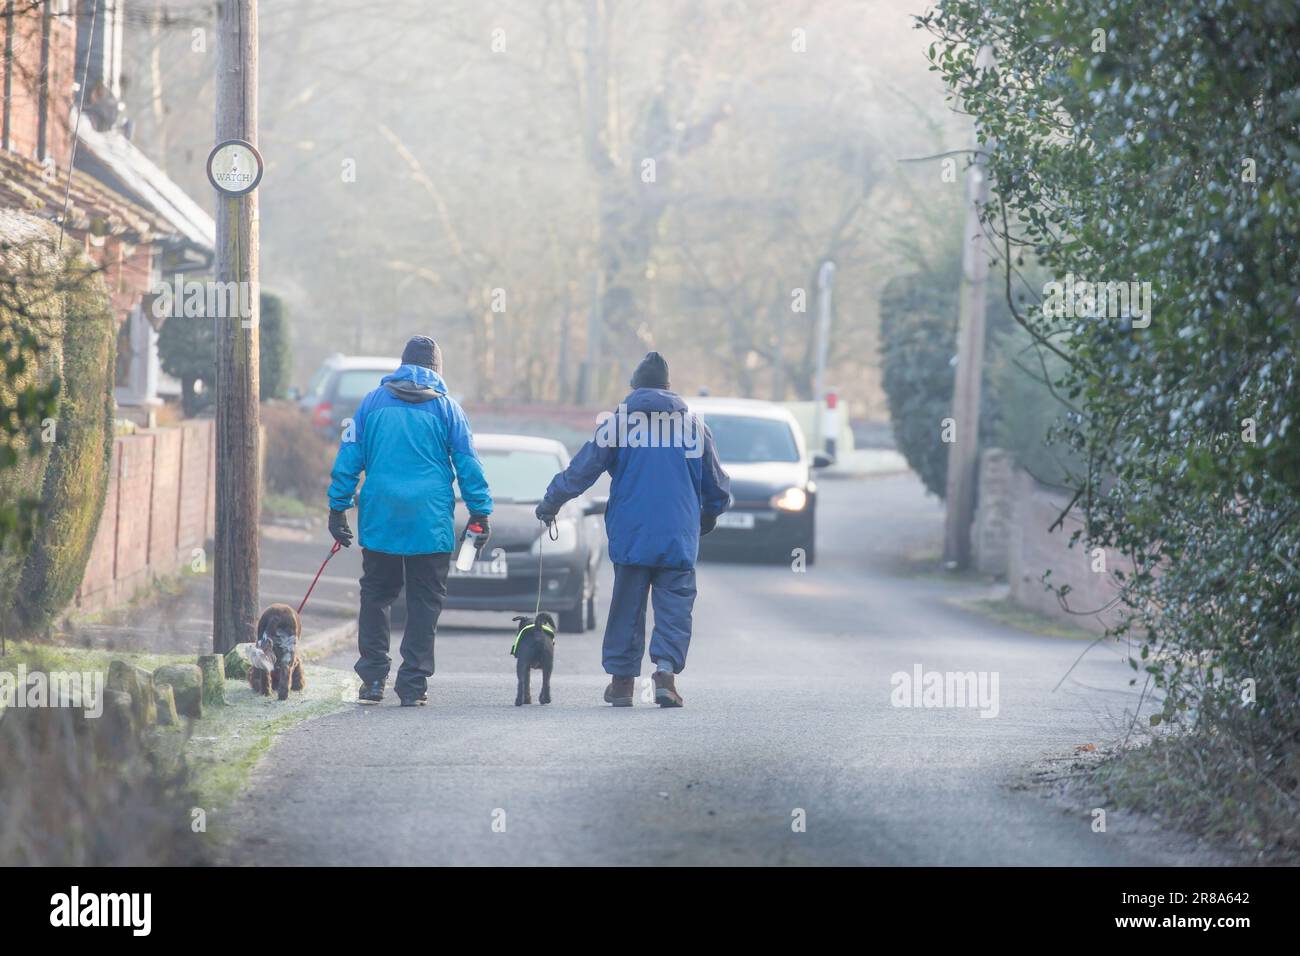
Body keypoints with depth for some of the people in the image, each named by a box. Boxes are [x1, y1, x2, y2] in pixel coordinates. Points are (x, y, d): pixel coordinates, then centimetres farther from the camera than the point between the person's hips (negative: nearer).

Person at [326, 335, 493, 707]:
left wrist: (338, 508, 9)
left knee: (375, 597, 11)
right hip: (430, 521, -1)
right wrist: (480, 513, 7)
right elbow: (468, 464, 2)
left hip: (379, 519, 1)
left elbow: (349, 457, 5)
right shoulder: (446, 407, 2)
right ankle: (414, 684, 0)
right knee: (425, 602, 4)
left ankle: (372, 679, 6)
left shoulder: (373, 402, 6)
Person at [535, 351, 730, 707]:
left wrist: (550, 504, 14)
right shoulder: (693, 423, 6)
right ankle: (666, 671, -16)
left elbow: (582, 469, 2)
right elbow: (717, 484, 14)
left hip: (631, 534, 0)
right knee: (674, 606, 1)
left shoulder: (618, 422, 1)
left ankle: (622, 678, 11)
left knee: (627, 606, 8)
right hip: (679, 537, 0)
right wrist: (709, 516, 33)